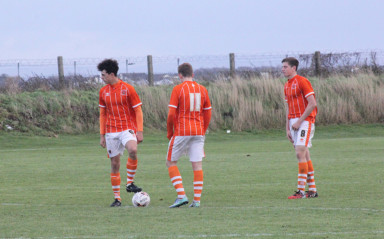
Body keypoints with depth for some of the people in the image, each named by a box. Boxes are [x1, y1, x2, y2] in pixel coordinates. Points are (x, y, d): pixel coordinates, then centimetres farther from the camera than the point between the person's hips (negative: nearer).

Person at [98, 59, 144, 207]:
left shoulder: (128, 89, -5)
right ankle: (117, 198, 10)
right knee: (114, 163, 3)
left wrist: (140, 132, -9)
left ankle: (130, 183, -18)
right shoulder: (103, 92, 9)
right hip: (111, 132, 4)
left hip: (127, 129, -4)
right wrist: (102, 135, 12)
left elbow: (138, 111, -3)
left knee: (132, 150, -33)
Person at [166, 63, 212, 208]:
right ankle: (197, 200, 0)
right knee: (197, 165, 4)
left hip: (181, 132, -4)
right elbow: (207, 113, 12)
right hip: (198, 132, 4)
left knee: (171, 162, 8)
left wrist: (169, 132, 2)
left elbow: (171, 114, -10)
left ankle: (181, 195, -5)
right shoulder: (202, 90, 8)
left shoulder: (178, 89, -7)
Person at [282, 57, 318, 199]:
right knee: (304, 155, 8)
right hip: (294, 123, 8)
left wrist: (299, 121, -16)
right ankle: (312, 190, 11)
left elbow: (312, 104, -15)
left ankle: (301, 190, -17)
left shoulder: (302, 81, -10)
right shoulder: (287, 86, 16)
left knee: (300, 153, -15)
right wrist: (287, 129, 14)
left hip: (305, 121, -8)